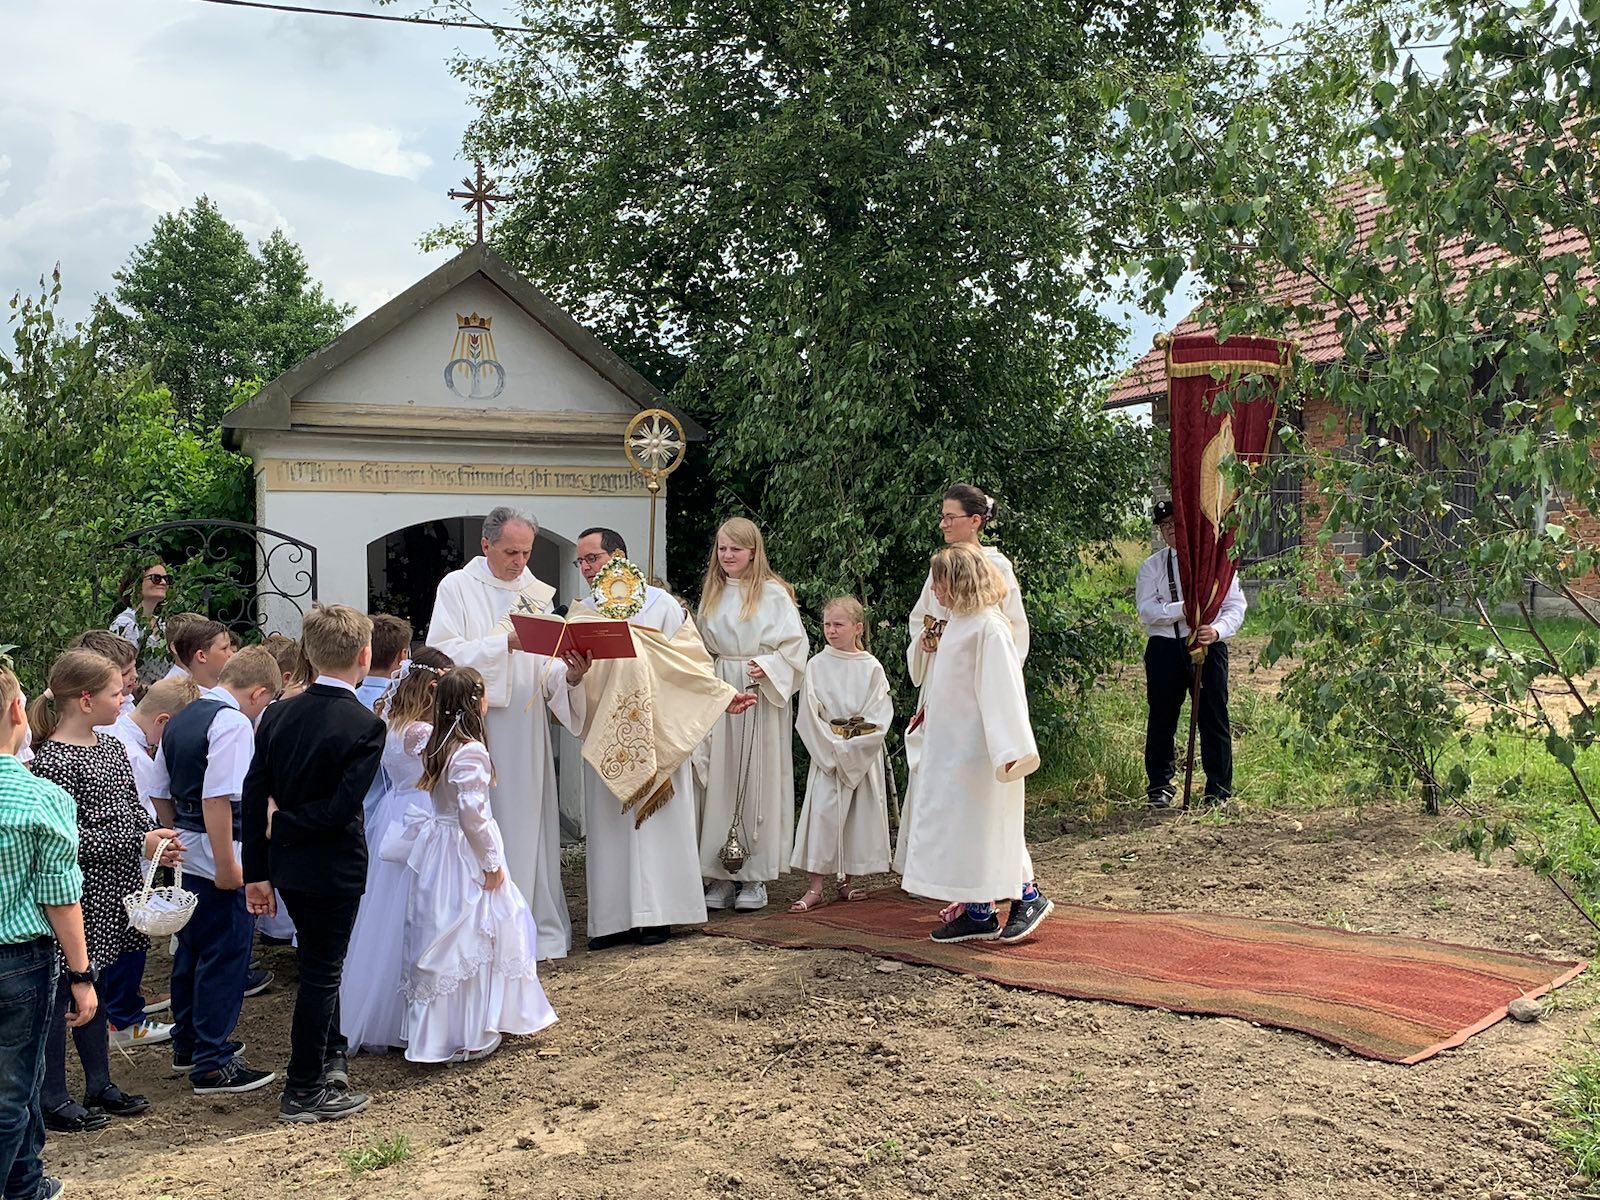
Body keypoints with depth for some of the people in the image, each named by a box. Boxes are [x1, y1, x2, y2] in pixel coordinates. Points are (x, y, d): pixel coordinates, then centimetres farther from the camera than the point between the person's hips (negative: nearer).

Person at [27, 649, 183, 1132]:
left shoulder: (111, 747, 8)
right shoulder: (51, 762, -18)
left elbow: (132, 809, 17)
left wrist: (156, 840, -2)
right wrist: (138, 844, -20)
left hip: (113, 893, 8)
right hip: (76, 896, -8)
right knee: (62, 993, 3)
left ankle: (99, 1085, 30)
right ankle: (53, 1101, 14)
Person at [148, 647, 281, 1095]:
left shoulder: (179, 720, 11)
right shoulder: (233, 723, -17)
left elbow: (159, 792, 17)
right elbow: (217, 798, -26)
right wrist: (226, 866, -23)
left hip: (186, 853, 9)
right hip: (219, 860, -9)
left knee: (191, 949, 20)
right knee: (225, 958, -1)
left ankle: (187, 1044, 34)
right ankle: (212, 1064, 6)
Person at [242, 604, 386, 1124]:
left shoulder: (277, 715, 0)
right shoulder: (365, 725, -17)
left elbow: (253, 795, 0)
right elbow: (341, 808, -24)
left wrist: (256, 871, 6)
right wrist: (287, 822, -8)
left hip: (286, 865, 6)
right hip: (333, 867, -6)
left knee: (321, 965, 23)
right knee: (321, 973, 5)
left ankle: (330, 1057, 37)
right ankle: (303, 1093, 14)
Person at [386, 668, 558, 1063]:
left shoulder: (437, 746, 6)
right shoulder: (471, 752, -20)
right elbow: (473, 813, -21)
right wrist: (492, 862, -14)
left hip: (437, 846, 8)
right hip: (464, 854, -8)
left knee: (442, 938, 14)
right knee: (472, 939, 1)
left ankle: (435, 1030, 23)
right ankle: (467, 1037, 8)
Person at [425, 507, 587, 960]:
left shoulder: (537, 592, 12)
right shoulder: (457, 587, 1)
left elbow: (547, 670, 8)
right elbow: (443, 652, -11)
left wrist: (568, 675, -14)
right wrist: (506, 642, -19)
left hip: (525, 727, 4)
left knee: (527, 826, 6)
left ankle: (537, 928, 12)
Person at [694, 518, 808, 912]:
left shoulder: (773, 593, -3)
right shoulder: (711, 594, 13)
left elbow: (795, 643, -5)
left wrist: (768, 668, -18)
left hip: (761, 697, -4)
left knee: (758, 779, -1)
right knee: (719, 779, 2)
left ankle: (755, 875, 5)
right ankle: (721, 874, 8)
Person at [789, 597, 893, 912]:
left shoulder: (871, 668, 0)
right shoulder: (816, 666, 0)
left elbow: (880, 717, -4)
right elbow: (809, 715, -3)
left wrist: (852, 748, -13)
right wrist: (834, 747, -12)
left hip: (863, 755, 1)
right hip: (826, 753, -1)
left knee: (860, 815, 5)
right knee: (821, 813, -8)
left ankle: (848, 880, 17)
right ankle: (815, 887, -5)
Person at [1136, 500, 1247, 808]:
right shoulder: (1152, 566, 7)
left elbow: (1235, 604, 0)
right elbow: (1146, 611, -5)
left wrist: (1217, 630, -20)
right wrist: (1185, 609, -20)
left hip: (1208, 646, -1)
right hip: (1165, 647, 1)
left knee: (1214, 719, 1)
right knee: (1162, 718, 7)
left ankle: (1218, 790, 11)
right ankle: (1159, 786, 21)